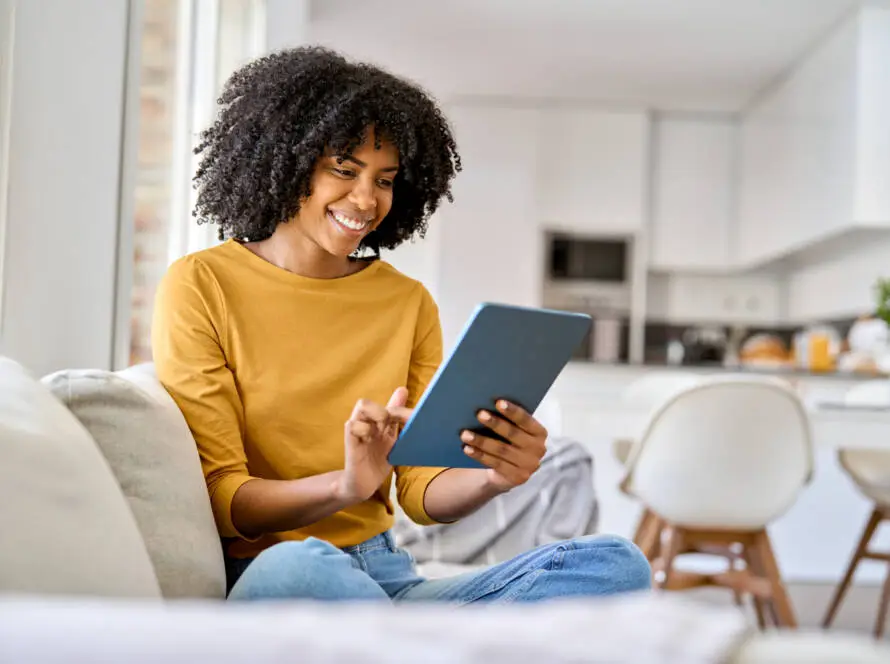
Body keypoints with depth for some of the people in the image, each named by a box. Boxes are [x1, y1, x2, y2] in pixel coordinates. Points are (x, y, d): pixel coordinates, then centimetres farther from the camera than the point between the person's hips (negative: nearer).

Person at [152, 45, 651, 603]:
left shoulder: (409, 303, 13)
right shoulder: (200, 286, -1)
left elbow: (421, 490, 6)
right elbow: (217, 495, -7)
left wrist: (492, 478, -17)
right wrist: (343, 485, -26)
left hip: (386, 576, 5)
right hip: (257, 576, -4)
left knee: (617, 564, -17)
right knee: (299, 565, -41)